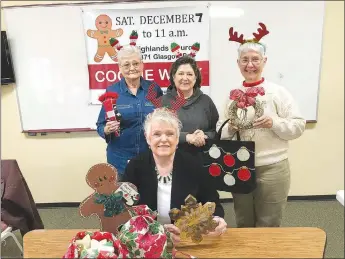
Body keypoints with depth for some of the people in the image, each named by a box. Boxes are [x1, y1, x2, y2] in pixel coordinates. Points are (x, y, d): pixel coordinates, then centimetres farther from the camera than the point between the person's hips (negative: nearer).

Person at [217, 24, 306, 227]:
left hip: (272, 169, -3)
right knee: (243, 225, 20)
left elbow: (299, 126, -6)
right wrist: (230, 128, -13)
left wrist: (274, 123, -22)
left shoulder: (278, 92, -4)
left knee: (268, 226, 11)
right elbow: (220, 131, 8)